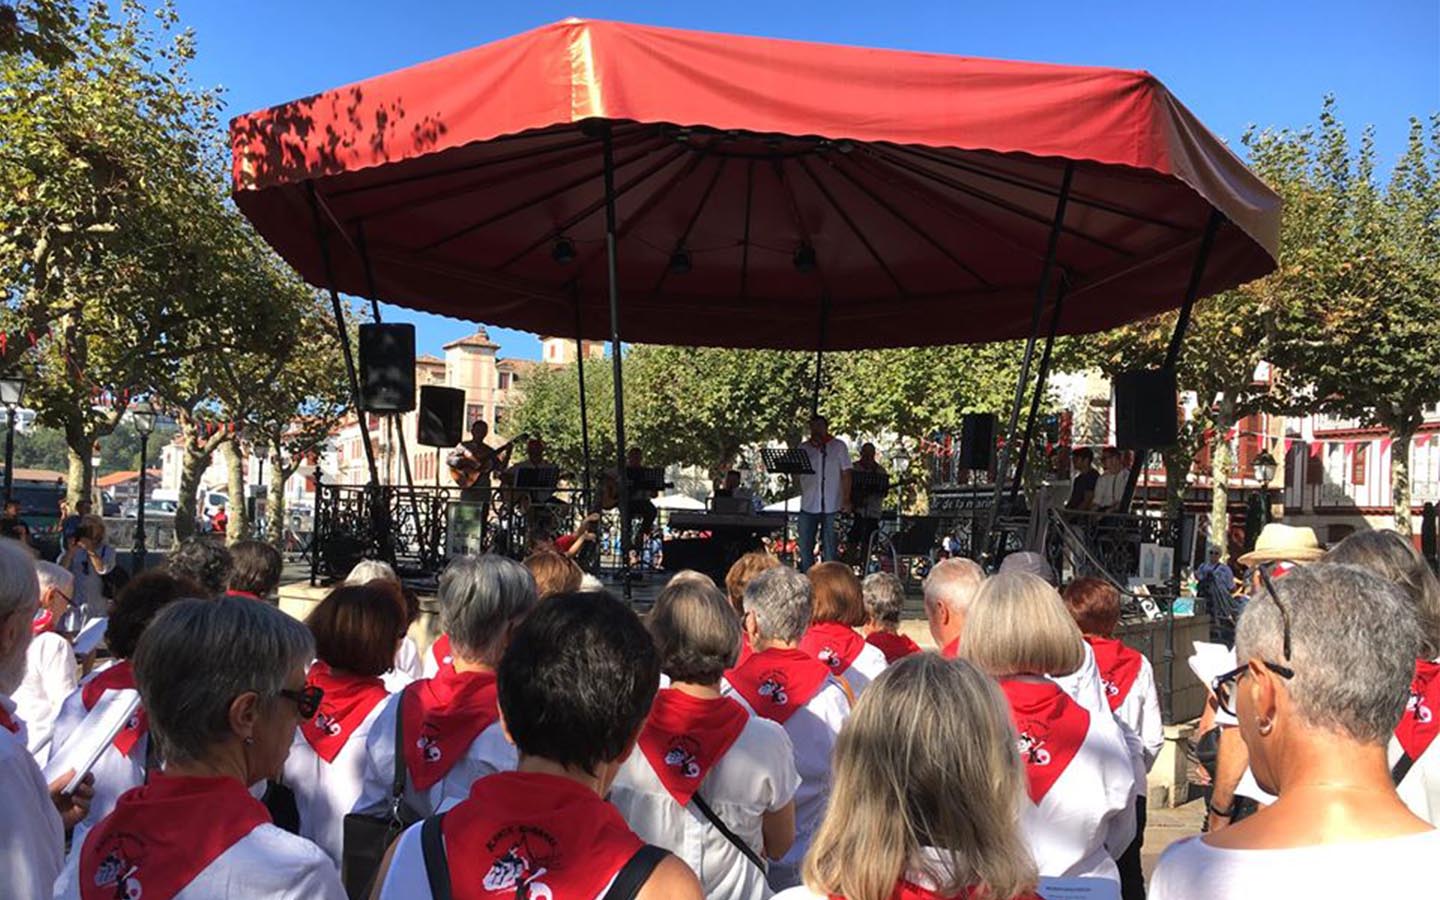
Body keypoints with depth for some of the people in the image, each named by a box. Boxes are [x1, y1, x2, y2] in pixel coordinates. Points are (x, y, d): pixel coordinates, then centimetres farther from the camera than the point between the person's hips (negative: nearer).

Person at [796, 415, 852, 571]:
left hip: (831, 506, -3)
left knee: (829, 547, 0)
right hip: (808, 505, 3)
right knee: (805, 546, 5)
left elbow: (846, 474, 2)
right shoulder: (804, 448, 12)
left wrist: (846, 500, -6)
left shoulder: (839, 446, 5)